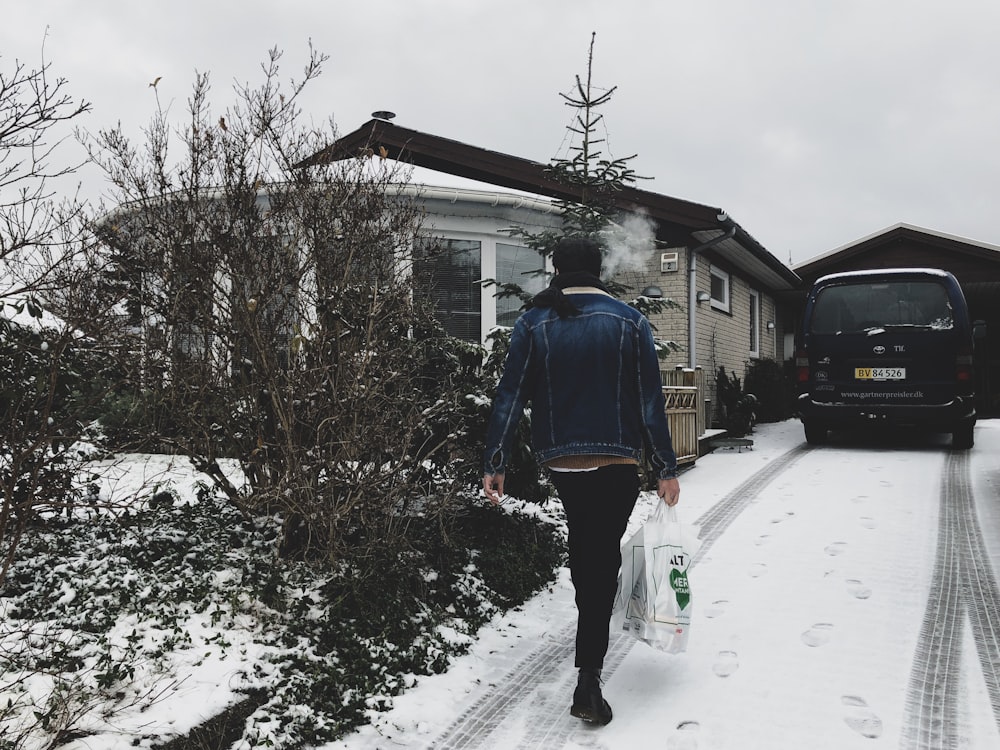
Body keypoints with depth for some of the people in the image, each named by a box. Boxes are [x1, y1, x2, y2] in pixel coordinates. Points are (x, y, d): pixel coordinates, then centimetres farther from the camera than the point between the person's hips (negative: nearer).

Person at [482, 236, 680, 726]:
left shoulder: (532, 324, -1)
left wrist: (493, 465, 0)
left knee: (583, 543, 25)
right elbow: (650, 401, -4)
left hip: (558, 461, 2)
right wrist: (666, 469, 0)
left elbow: (510, 397, -5)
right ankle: (588, 681, 0)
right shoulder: (629, 321, -2)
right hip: (617, 463, -1)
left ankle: (591, 634, 40)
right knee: (603, 558, 5)